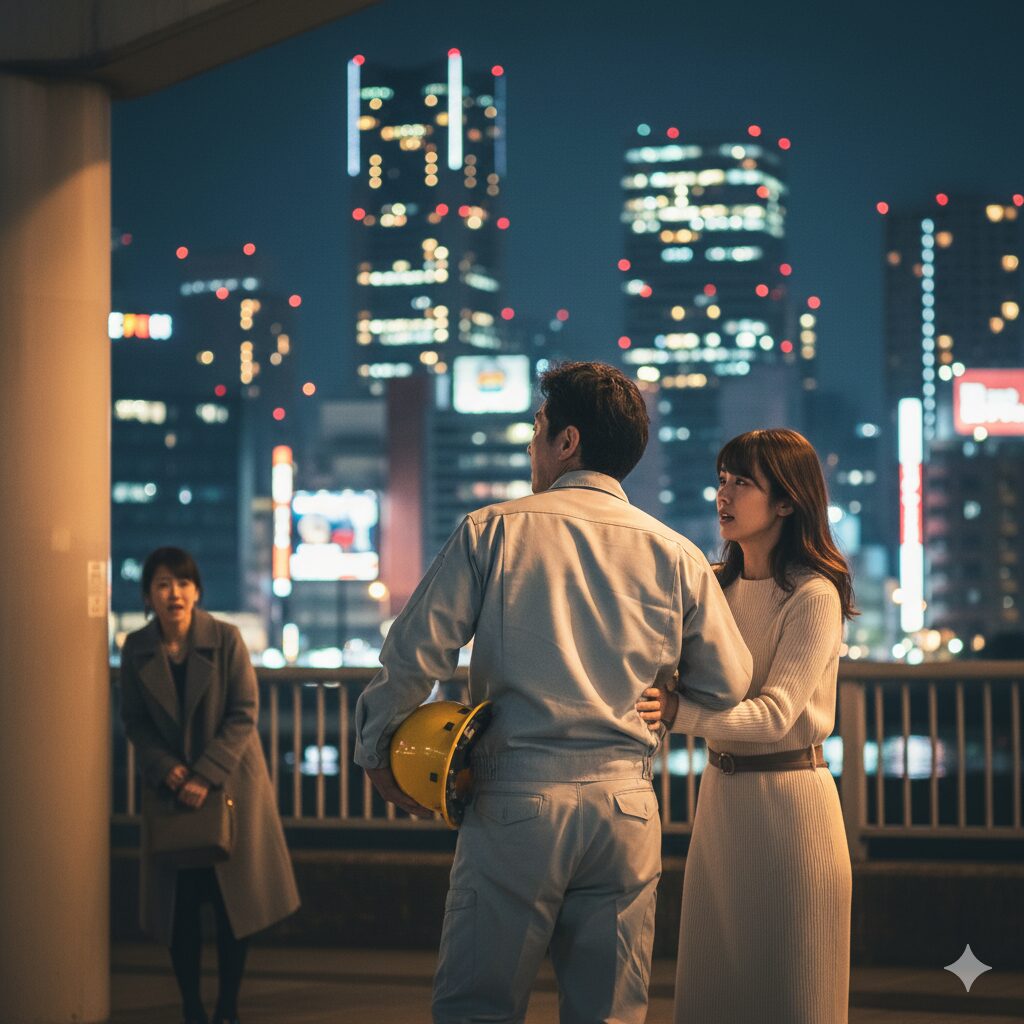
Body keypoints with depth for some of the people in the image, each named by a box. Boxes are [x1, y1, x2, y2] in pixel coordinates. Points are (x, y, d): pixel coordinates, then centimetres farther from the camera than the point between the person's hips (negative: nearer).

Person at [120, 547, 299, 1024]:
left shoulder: (226, 639, -10)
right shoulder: (136, 649, -3)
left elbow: (243, 715, -10)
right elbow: (134, 720, 3)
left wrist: (206, 775, -18)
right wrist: (167, 769, -13)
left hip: (230, 783, -2)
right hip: (169, 788, 2)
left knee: (234, 902, 1)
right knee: (178, 905, 2)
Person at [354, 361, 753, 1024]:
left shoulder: (494, 530, -2)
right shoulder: (676, 555, 4)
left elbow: (414, 653, -5)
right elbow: (729, 687, 9)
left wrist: (375, 748, 10)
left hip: (516, 802, -3)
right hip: (625, 809, 3)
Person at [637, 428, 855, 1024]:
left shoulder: (812, 595, -12)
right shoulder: (716, 586, 11)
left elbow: (776, 713, -20)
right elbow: (692, 686, 8)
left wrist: (677, 713, -33)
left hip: (787, 794, -7)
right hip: (721, 791, 7)